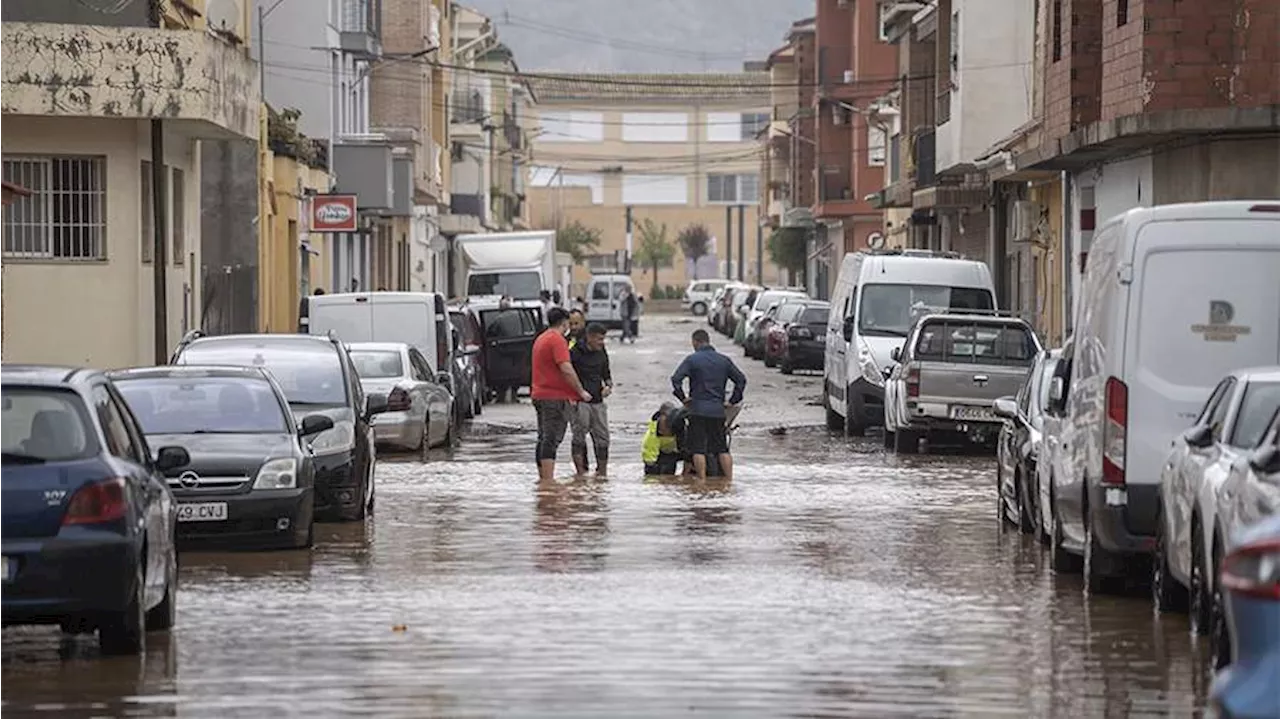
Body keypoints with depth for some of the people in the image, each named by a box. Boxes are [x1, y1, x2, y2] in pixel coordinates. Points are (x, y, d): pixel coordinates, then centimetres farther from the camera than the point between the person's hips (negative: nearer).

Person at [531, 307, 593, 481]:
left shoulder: (540, 339, 18)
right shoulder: (557, 340, -13)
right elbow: (566, 369, -21)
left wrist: (568, 395, 25)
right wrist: (581, 391, -11)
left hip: (539, 394, 9)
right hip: (555, 397, -9)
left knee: (544, 439, 13)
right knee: (552, 439, -11)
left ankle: (543, 477, 17)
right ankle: (549, 480, -14)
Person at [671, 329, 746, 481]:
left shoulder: (692, 360, -3)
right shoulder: (724, 360, 9)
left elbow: (676, 379, -12)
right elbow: (741, 379, 9)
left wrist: (683, 398, -1)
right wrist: (732, 401, 13)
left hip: (698, 410, -4)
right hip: (718, 410, 4)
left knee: (698, 449, -1)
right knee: (722, 448, 9)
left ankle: (702, 481, -7)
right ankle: (729, 480, 6)